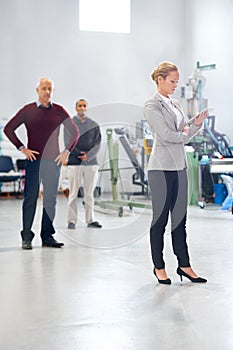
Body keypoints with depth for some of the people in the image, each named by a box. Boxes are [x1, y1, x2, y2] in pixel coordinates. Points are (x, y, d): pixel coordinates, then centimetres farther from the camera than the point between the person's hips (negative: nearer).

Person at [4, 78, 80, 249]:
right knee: (30, 198, -1)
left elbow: (75, 132, 14)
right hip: (34, 159, -2)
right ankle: (27, 237, 5)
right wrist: (22, 148, -4)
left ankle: (47, 236, 13)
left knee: (50, 199, 5)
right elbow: (9, 129, 4)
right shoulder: (28, 110, 2)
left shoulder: (59, 111, 7)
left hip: (53, 160, 2)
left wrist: (66, 151, 5)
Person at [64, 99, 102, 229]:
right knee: (73, 194, -1)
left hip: (91, 162, 2)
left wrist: (88, 155, -13)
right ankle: (72, 220, 4)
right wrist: (80, 154, -13)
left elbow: (98, 144, 2)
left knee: (90, 193, 6)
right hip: (74, 163, -2)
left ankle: (90, 220, 12)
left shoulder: (94, 125, 10)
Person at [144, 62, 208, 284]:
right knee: (160, 218, 1)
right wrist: (184, 134, 1)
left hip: (179, 166, 7)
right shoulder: (152, 105, -7)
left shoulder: (174, 104, 16)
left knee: (180, 217, 9)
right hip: (161, 167, -7)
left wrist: (197, 124, -4)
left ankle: (184, 265, 15)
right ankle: (159, 267, 12)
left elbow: (185, 135, 13)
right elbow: (166, 135, -15)